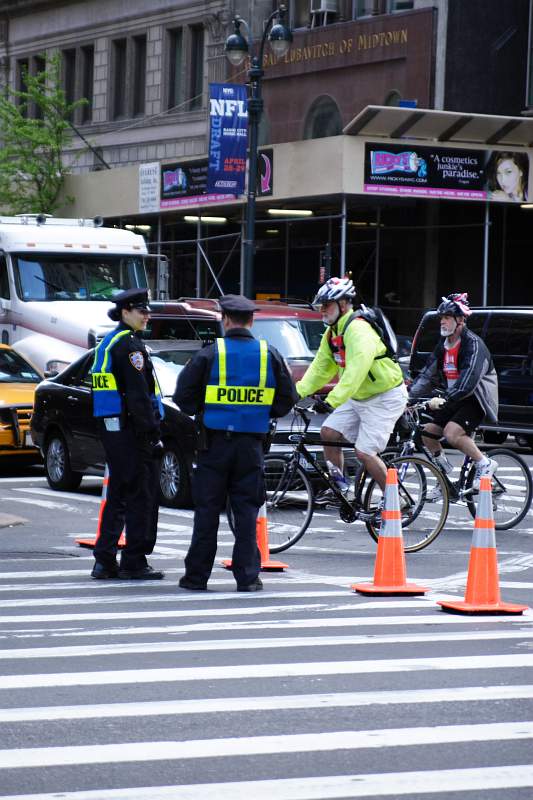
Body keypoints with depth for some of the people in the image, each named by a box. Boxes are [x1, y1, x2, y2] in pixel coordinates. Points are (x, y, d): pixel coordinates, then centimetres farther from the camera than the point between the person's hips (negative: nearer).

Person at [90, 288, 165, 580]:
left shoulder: (108, 343, 17)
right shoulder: (130, 345, -14)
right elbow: (139, 395, -19)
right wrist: (154, 434, -17)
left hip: (110, 428, 10)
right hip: (130, 430, -10)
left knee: (118, 494, 14)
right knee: (142, 495, -3)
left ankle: (104, 560, 13)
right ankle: (134, 562, -1)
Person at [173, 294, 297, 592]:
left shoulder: (210, 354, -6)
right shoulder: (270, 355, 1)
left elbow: (184, 397, -3)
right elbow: (287, 399, 6)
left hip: (215, 441, -1)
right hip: (251, 443, 1)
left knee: (207, 510, 4)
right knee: (247, 511, 5)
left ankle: (197, 575, 8)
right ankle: (248, 576, 3)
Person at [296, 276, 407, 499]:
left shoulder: (358, 330, -24)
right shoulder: (332, 334, 7)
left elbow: (356, 371, -35)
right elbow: (320, 368, 6)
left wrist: (333, 400, -41)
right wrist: (297, 391, -6)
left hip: (385, 397, -9)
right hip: (359, 397, 9)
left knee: (364, 453, -14)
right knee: (328, 432, -1)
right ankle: (338, 486, 9)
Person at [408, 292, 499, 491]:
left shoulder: (473, 344, -18)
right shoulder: (443, 346, 8)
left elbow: (468, 382, -31)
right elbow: (427, 375, 8)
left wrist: (444, 400, -40)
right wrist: (409, 396, -6)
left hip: (474, 400, -8)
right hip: (452, 399, 8)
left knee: (452, 433, -28)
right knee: (428, 431, -3)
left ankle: (485, 464, -11)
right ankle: (445, 473, 13)